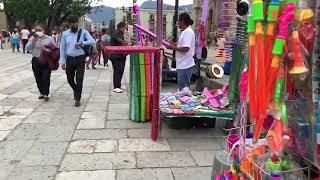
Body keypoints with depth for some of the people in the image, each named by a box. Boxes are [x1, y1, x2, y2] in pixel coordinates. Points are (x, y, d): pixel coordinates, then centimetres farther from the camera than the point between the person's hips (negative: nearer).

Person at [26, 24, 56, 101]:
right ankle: (41, 92, 24)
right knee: (38, 78, 8)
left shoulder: (50, 38, 1)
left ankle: (46, 94, 5)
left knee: (46, 78, -6)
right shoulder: (32, 38, 7)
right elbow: (27, 48, -1)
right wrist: (33, 41, -14)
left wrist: (47, 50, -18)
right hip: (36, 61, 3)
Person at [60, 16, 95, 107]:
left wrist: (82, 43, -23)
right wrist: (62, 61, 2)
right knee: (70, 79, 12)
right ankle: (77, 91, 40)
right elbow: (62, 48, 7)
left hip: (80, 59, -2)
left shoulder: (83, 32, 1)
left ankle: (77, 99, 7)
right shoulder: (65, 34, 6)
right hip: (70, 59, 3)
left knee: (79, 79, -4)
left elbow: (92, 41, -9)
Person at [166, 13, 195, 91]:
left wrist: (173, 47, -14)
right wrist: (174, 45, 10)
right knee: (185, 87, 17)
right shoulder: (185, 32, 16)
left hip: (185, 65, -10)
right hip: (183, 64, 10)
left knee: (183, 88, -5)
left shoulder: (188, 32, -15)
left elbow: (185, 48, -24)